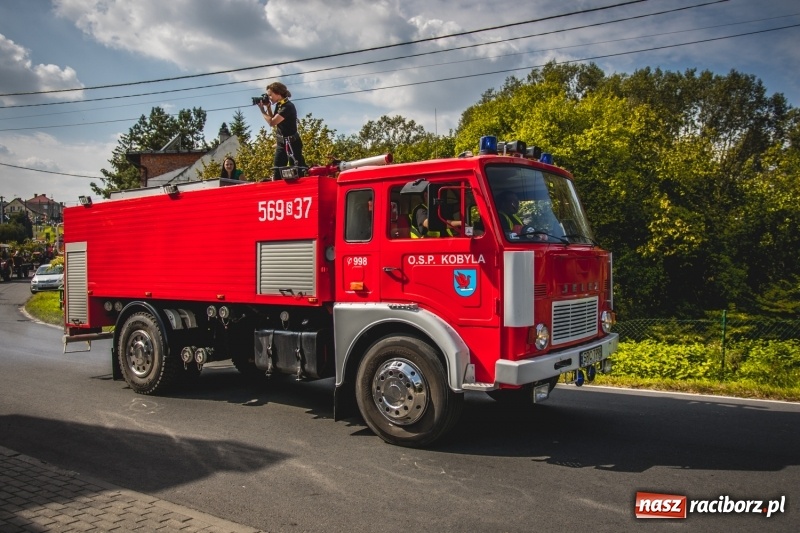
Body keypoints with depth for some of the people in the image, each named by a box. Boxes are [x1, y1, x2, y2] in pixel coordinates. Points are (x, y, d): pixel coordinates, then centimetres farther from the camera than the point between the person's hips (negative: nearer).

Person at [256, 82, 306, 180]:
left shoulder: (288, 107, -19)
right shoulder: (279, 105, 8)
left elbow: (272, 122, -21)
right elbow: (274, 121, 19)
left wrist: (262, 109, -9)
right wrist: (268, 107, 8)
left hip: (291, 143, -9)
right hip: (281, 142, 9)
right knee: (277, 171, 10)